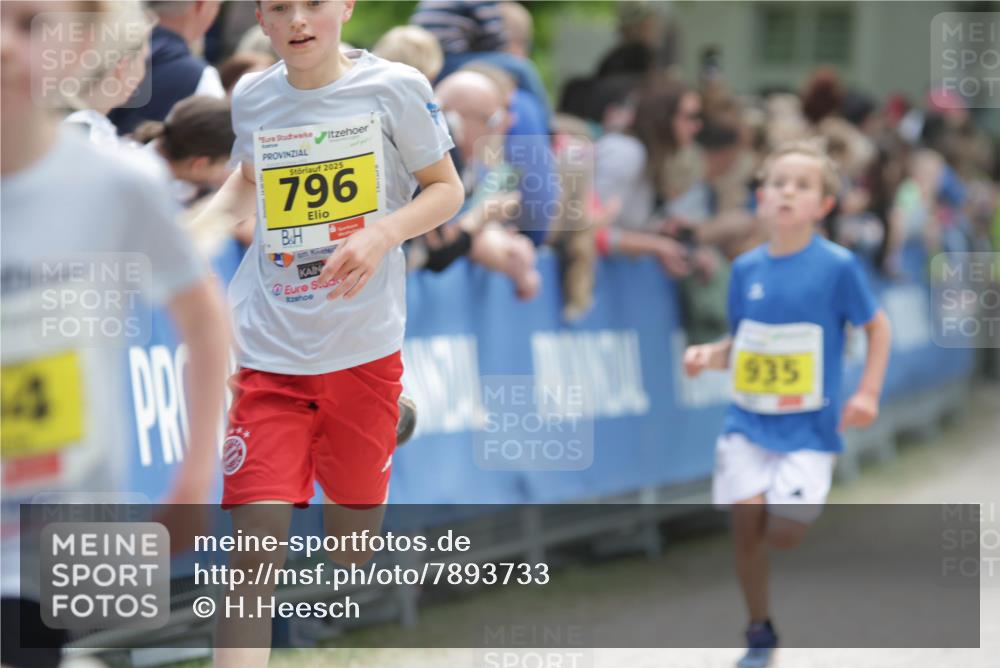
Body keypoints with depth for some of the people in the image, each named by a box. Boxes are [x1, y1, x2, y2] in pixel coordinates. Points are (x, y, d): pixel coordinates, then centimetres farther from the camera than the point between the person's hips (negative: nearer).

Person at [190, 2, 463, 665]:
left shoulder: (395, 88, -7)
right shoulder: (251, 97, 1)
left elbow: (446, 189, 0)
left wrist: (383, 234, -17)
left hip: (365, 348, 0)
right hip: (271, 353, 1)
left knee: (355, 525, 16)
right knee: (256, 542, -12)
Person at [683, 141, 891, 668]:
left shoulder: (837, 266, -7)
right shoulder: (746, 269, 4)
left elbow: (877, 327, 3)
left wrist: (867, 394, -6)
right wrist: (710, 355, -6)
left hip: (808, 426, -3)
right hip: (748, 421, 3)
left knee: (783, 533, -14)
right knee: (746, 518, -6)